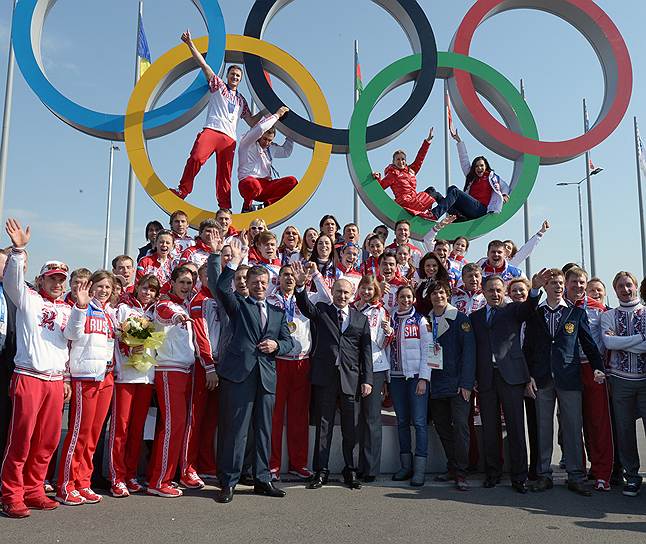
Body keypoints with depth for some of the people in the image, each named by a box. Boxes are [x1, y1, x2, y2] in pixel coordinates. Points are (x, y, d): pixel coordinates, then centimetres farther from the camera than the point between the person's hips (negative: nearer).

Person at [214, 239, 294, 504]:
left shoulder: (277, 313, 21)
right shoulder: (238, 305, 9)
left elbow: (289, 342, 17)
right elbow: (221, 289, -10)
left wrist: (276, 345, -4)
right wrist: (235, 262, -11)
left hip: (266, 377, 4)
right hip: (239, 373, -4)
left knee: (264, 430, 11)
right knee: (234, 429, -3)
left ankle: (263, 480, 22)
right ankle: (228, 482, 6)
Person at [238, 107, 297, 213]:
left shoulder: (270, 148, 26)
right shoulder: (247, 143, 4)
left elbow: (286, 152, 41)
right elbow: (260, 128, -13)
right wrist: (277, 115, -3)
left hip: (267, 185, 6)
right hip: (248, 183, -6)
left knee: (292, 181, -17)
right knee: (253, 185, -45)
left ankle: (267, 204, -12)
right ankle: (246, 207, -11)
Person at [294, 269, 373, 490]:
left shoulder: (361, 319, 12)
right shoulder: (321, 311, 9)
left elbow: (366, 351, 9)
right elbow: (305, 306, -13)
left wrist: (367, 379, 1)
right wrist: (300, 286, -32)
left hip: (351, 378, 1)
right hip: (324, 377, -1)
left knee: (351, 429, 7)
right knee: (323, 427, 6)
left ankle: (350, 471, 20)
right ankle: (321, 472, 14)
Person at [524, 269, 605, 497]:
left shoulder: (577, 313, 8)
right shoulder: (534, 314, 9)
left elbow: (589, 343, 8)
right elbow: (527, 347, 8)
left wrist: (598, 367, -6)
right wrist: (528, 376, 0)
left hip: (569, 378, 0)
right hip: (542, 379, 1)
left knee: (573, 428, 1)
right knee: (543, 428, 6)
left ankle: (576, 476, 11)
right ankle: (544, 475, 15)